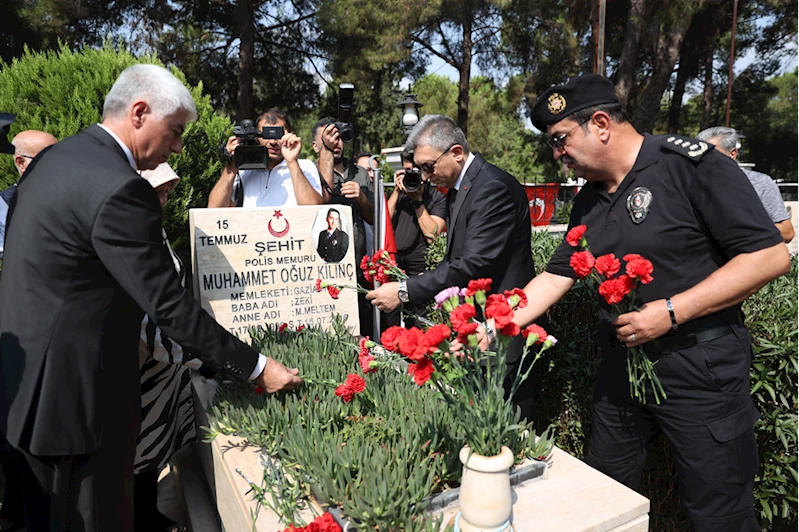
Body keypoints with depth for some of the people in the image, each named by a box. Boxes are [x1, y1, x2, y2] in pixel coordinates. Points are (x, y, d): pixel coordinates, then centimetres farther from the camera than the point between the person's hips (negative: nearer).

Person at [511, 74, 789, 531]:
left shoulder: (690, 164, -14)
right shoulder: (589, 201, 7)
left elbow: (771, 255, -16)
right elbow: (556, 276, 9)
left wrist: (670, 312, -21)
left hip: (700, 369, -6)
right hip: (621, 368, 7)